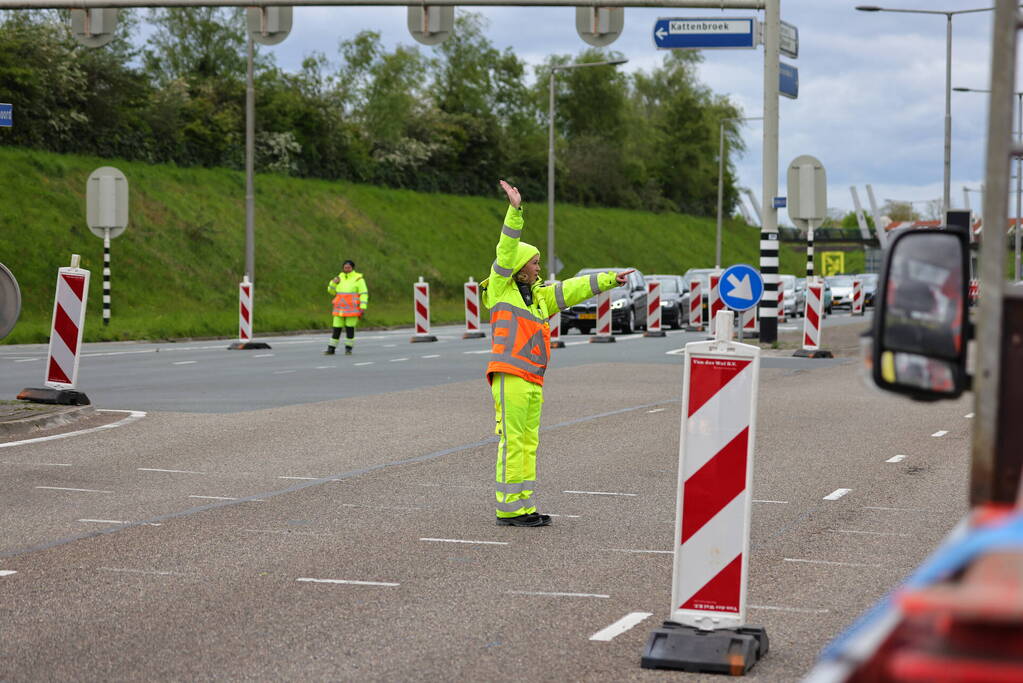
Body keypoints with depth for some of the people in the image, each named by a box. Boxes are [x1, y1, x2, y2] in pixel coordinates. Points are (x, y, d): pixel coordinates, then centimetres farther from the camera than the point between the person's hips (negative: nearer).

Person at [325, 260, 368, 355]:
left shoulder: (358, 279, -5)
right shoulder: (340, 277, 10)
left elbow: (364, 294, -9)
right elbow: (331, 291, 14)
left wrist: (363, 308, -18)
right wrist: (334, 282, -6)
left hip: (352, 308, -4)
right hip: (341, 308, 4)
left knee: (350, 328, -2)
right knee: (336, 328, 2)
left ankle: (348, 349, 9)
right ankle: (331, 349, 5)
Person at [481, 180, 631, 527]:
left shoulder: (539, 295, 21)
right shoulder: (500, 288, 1)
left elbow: (573, 289, 25)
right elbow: (506, 251, -9)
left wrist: (609, 280, 24)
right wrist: (515, 211, -17)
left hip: (533, 381, 8)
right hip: (510, 377, -8)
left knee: (528, 443, 9)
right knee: (512, 442, -9)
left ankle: (525, 507, 13)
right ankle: (508, 509, -8)